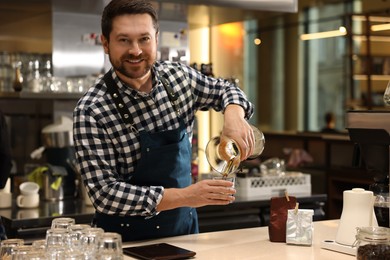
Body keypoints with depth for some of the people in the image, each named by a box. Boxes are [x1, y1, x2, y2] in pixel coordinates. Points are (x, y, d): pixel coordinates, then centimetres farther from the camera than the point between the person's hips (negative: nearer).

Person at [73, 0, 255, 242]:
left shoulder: (178, 76, -5)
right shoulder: (91, 112, -19)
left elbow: (223, 90, 15)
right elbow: (105, 193, -22)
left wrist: (234, 114, -9)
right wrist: (184, 196, -27)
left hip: (184, 230, 4)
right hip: (127, 239, -3)